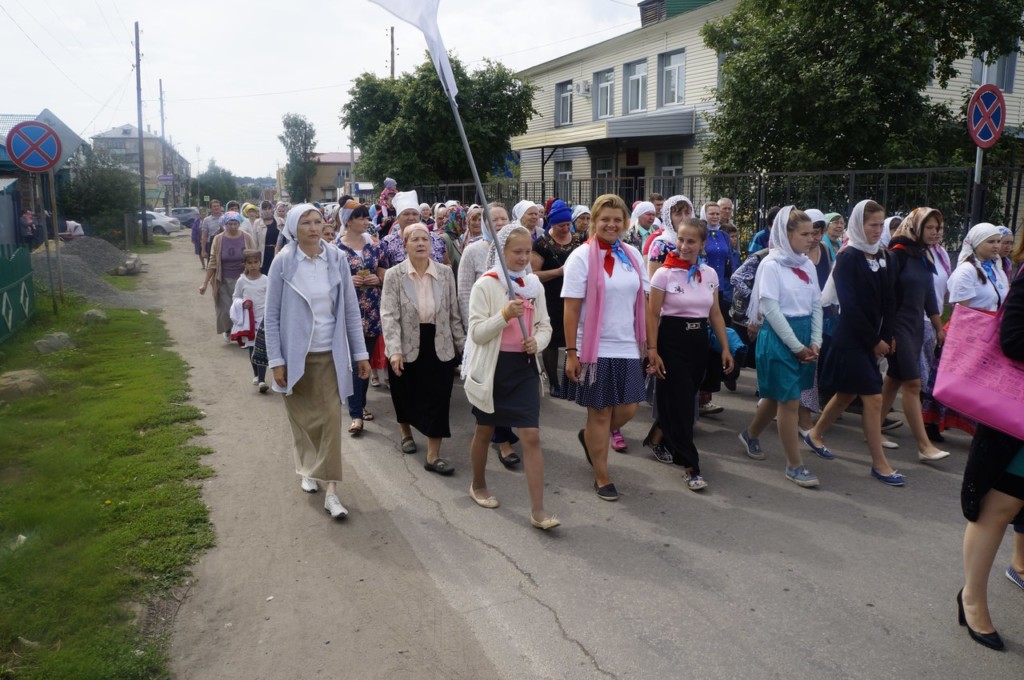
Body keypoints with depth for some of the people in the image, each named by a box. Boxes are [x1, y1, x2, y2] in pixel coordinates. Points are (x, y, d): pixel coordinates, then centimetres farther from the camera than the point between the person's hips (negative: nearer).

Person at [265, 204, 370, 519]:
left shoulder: (337, 259, -2)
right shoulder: (283, 263, -6)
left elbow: (351, 309, 2)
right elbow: (272, 315, -4)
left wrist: (360, 353, 2)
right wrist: (276, 360, -8)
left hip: (330, 354, 1)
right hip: (295, 354, 0)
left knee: (331, 419, -4)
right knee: (302, 418, 13)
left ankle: (331, 491, 2)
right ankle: (307, 471, 37)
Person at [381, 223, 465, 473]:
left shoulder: (445, 272, 1)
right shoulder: (394, 275, -5)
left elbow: (454, 312, 6)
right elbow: (389, 315, -12)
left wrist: (461, 344, 6)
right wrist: (394, 350, -21)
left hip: (439, 346, 1)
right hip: (407, 346, -1)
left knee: (438, 400, -1)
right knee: (406, 395, 16)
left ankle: (433, 456, 7)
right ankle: (406, 434, 46)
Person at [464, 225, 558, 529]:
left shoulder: (534, 284, 5)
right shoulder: (485, 285, -10)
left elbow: (544, 325, 11)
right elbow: (477, 333, -15)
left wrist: (537, 342, -11)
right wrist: (505, 315, -30)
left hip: (524, 366, 3)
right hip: (493, 367, -3)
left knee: (532, 437, -5)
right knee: (485, 432, 16)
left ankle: (538, 511, -1)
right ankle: (478, 485, 41)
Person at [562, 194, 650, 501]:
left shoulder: (633, 255, 6)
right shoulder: (581, 257, -9)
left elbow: (642, 301, 11)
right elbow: (571, 308, -11)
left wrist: (646, 342, 7)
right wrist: (571, 353, -13)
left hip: (627, 347, 5)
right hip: (595, 348, -5)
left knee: (627, 410, 9)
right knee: (600, 413, 6)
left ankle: (589, 437, 38)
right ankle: (602, 478, 22)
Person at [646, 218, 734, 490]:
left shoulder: (710, 274, 5)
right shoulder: (664, 274, -9)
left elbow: (715, 314, 11)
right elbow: (653, 316, -7)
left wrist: (725, 347, 7)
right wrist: (652, 351, -12)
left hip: (699, 341, 5)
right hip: (671, 340, -5)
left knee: (685, 400, 13)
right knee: (679, 402, -4)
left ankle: (664, 443, 35)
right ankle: (690, 464, 2)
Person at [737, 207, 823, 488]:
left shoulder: (807, 265, 8)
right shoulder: (772, 264, -12)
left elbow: (816, 305, 10)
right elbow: (771, 309, -15)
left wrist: (815, 342, -1)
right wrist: (796, 346, -15)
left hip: (803, 335, 7)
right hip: (778, 337, -7)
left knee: (777, 395, 18)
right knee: (789, 401, -4)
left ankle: (750, 435, 41)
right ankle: (794, 465, 6)